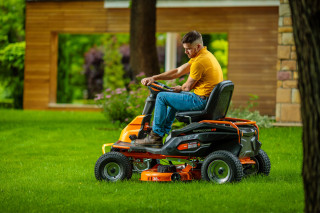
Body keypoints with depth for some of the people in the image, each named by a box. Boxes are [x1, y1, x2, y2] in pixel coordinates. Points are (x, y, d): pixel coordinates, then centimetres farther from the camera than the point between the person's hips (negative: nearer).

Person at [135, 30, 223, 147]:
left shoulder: (199, 62, -21)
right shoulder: (205, 55, 13)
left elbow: (188, 87, -12)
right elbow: (178, 72, 15)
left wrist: (179, 88, 14)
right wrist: (154, 78, 9)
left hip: (201, 101, -11)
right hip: (208, 99, 11)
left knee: (162, 97, -5)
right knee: (175, 95, 34)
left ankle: (156, 136, -1)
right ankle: (165, 130, 39)